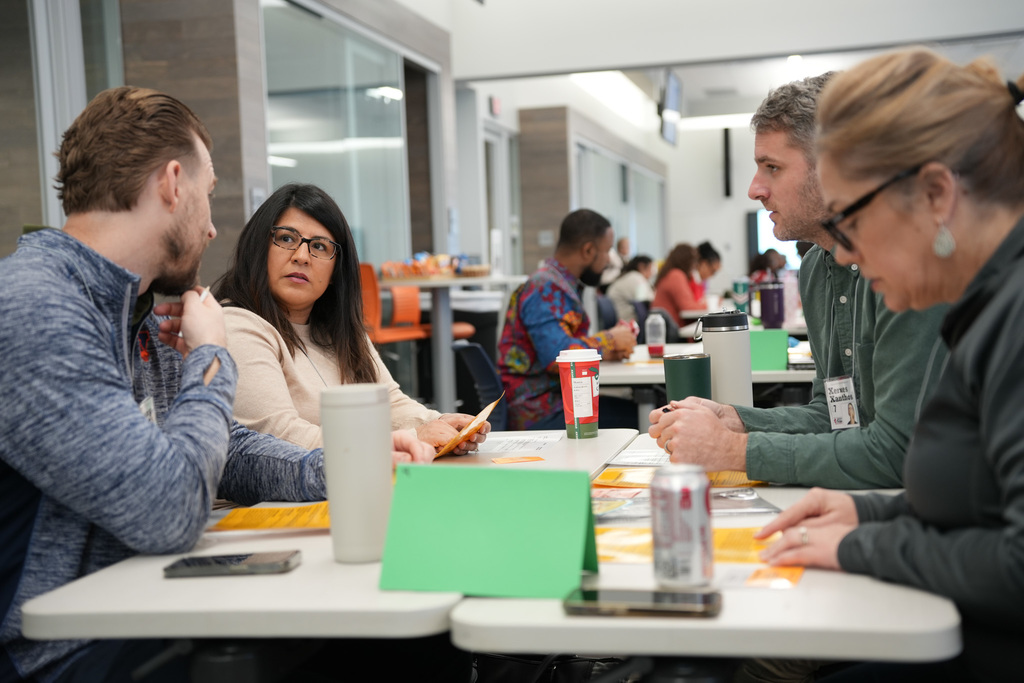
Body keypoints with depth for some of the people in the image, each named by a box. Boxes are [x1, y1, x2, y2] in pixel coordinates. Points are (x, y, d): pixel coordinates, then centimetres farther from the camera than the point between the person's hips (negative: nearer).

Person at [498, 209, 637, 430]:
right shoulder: (546, 289, -16)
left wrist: (609, 349, 0)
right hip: (539, 415, -10)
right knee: (637, 421, -19)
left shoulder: (561, 285, 16)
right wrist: (610, 339, -11)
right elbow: (558, 358, -27)